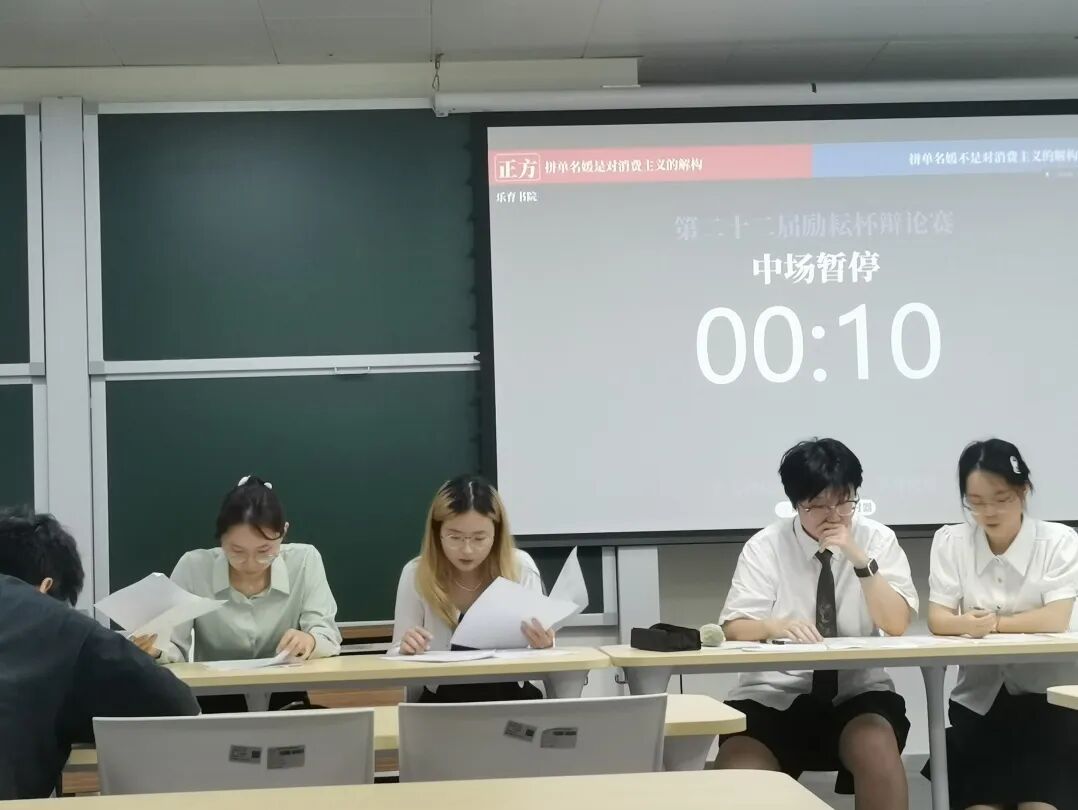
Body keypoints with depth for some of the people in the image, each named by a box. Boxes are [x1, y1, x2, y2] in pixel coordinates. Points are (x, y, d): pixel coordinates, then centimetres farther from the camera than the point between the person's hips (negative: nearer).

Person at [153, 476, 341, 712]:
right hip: (216, 704, 1)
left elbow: (329, 638, -9)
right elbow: (174, 649, -7)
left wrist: (310, 641, -31)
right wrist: (155, 648, -30)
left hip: (285, 703, -1)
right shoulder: (193, 567, -5)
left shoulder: (305, 561, -5)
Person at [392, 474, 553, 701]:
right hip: (443, 701, 0)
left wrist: (544, 646, -22)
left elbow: (540, 643, 1)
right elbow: (396, 660, 0)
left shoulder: (520, 567, -4)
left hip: (513, 697, 0)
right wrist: (406, 651, -23)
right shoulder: (416, 574, -5)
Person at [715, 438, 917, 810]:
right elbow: (735, 629, -8)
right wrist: (775, 627, -30)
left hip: (856, 693, 1)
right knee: (739, 772, -28)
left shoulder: (877, 539, 1)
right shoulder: (765, 546, -1)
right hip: (775, 694, -1)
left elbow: (896, 625, -7)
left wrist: (860, 559, -19)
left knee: (876, 748, -31)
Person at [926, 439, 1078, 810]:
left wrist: (991, 622, -16)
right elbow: (938, 620, -6)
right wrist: (966, 624, -28)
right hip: (979, 700, 2)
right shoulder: (950, 541, 3)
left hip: (1048, 697, -2)